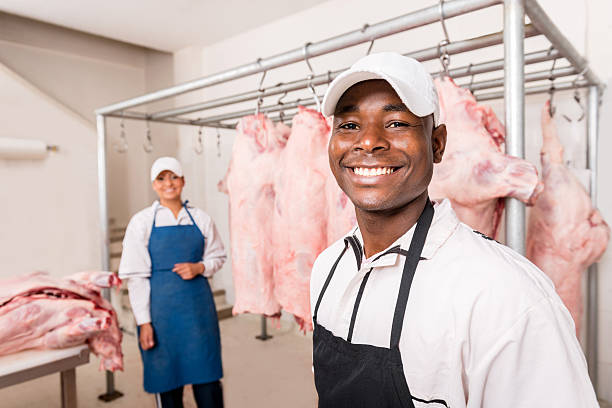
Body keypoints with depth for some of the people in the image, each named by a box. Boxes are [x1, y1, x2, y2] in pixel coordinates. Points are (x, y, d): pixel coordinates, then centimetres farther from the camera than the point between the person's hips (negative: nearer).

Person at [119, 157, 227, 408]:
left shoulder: (200, 219, 4)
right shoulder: (141, 222, -1)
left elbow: (218, 256, 14)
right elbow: (135, 276, -2)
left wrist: (199, 268, -8)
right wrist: (143, 322, -6)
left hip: (198, 305, 2)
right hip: (161, 308, -1)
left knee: (207, 377, 6)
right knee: (167, 381, 9)